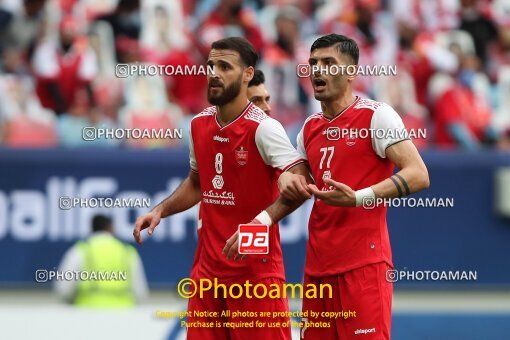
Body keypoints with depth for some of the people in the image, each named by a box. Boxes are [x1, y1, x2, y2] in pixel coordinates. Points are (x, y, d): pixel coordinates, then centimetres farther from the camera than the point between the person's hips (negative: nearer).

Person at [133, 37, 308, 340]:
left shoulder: (263, 128, -14)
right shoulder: (199, 125, 9)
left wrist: (260, 222, -33)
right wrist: (161, 210, 12)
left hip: (255, 267, -7)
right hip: (208, 267, 7)